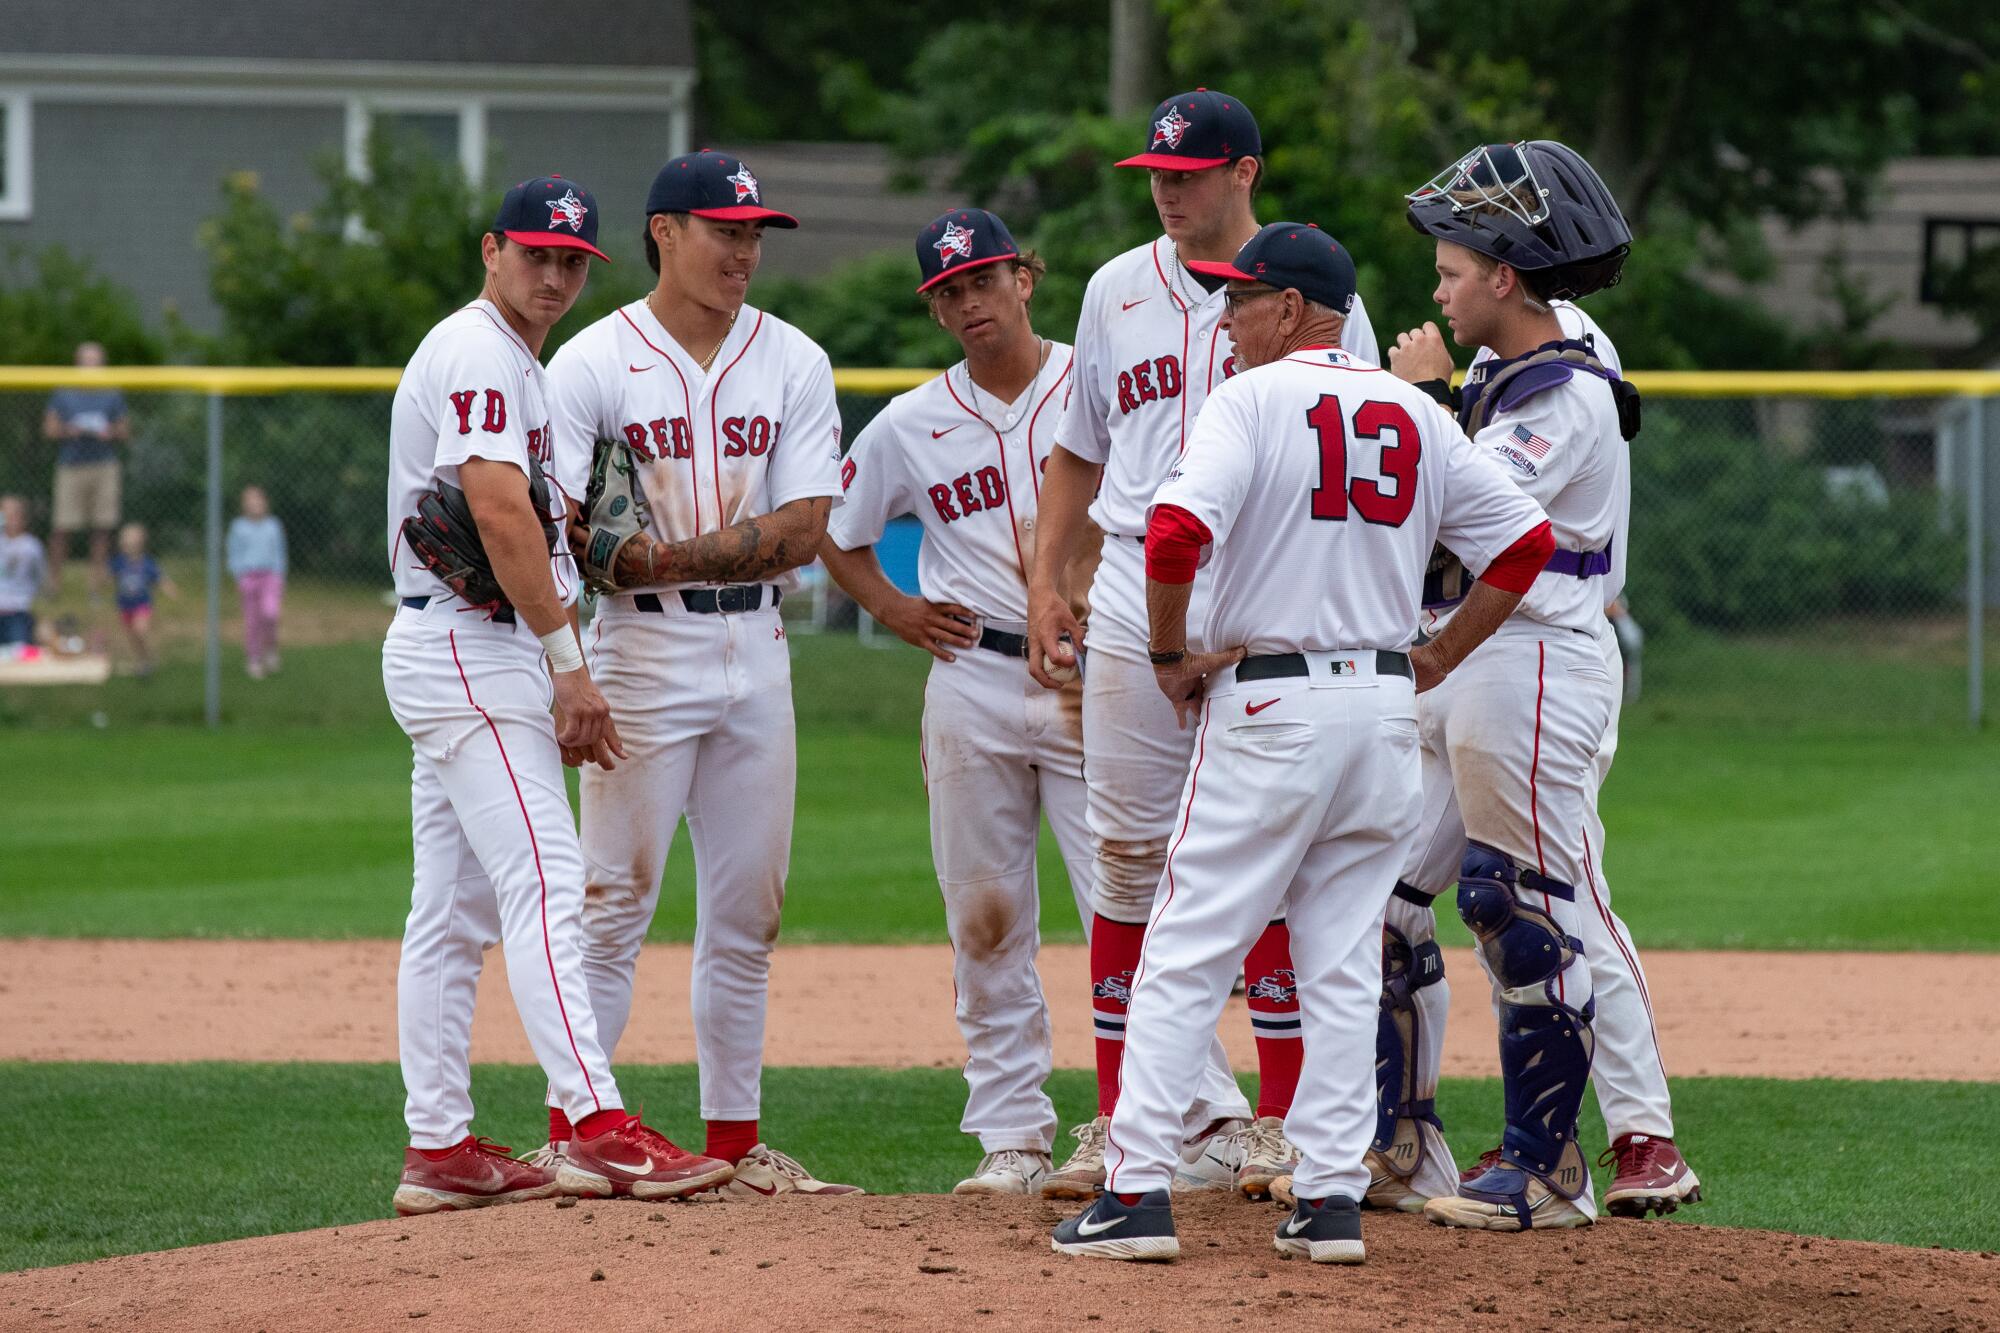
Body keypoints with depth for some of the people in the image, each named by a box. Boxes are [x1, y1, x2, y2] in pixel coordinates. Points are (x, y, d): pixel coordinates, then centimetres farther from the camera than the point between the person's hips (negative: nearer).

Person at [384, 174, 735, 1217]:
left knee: (453, 911, 9)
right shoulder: (477, 351, -11)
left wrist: (561, 685, 14)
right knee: (543, 882, -17)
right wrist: (566, 660, -23)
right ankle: (601, 1129, -25)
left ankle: (439, 1150, 11)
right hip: (467, 651, -11)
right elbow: (498, 508, -22)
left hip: (465, 655, 11)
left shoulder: (515, 365, 22)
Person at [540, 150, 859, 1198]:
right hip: (642, 649, -4)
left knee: (746, 915, 7)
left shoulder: (793, 364, 6)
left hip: (756, 651, 4)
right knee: (614, 903, -6)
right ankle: (571, 1134, -2)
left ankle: (735, 1142, 13)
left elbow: (801, 529, -4)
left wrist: (661, 556, -15)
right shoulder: (593, 364, -3)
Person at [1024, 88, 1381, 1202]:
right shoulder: (1118, 291, 12)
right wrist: (1044, 583, 10)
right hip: (1135, 603, 3)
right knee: (1130, 857, 3)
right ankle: (1121, 1118, 9)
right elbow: (1079, 451, 20)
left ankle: (1281, 1123, 1)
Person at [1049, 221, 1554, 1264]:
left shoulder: (1256, 399, -7)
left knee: (1184, 954, -1)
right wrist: (1436, 660, 13)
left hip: (1268, 707, -5)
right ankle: (1332, 1199, 6)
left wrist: (1169, 653, -7)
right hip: (1387, 710, 5)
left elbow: (1176, 531, -22)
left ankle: (1138, 1190, -6)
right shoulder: (1414, 414, 10)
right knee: (1344, 964, 10)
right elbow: (1526, 539, 10)